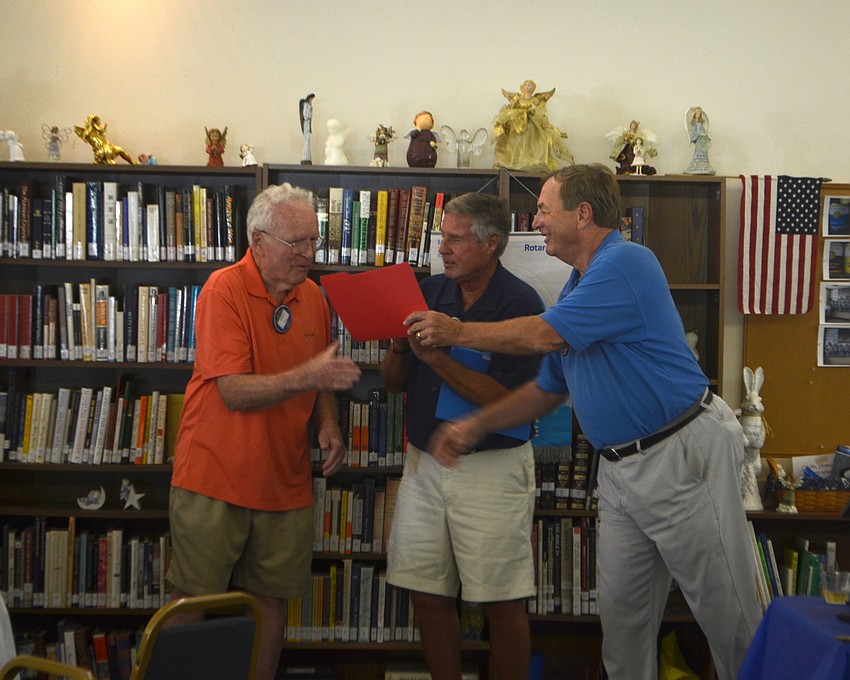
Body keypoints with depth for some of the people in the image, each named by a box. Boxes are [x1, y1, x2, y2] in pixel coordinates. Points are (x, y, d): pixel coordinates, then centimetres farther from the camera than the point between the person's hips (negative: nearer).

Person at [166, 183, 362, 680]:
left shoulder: (313, 296, 6)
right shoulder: (225, 289, -13)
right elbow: (233, 391, -21)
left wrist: (329, 425, -2)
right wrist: (305, 377, -33)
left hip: (286, 482, 5)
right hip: (215, 478, -5)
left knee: (271, 600, 12)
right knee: (192, 602, 4)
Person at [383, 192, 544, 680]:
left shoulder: (520, 304, -10)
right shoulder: (430, 293, 6)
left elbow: (507, 400, -20)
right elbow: (394, 382, 9)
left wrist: (435, 356, -23)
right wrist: (400, 345, -11)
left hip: (493, 466, -5)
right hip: (425, 461, 5)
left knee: (503, 604, 2)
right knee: (429, 597, 10)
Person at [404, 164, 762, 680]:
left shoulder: (626, 262, -15)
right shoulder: (577, 288, 15)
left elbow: (542, 336, -20)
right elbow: (548, 388, 20)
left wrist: (456, 332, -7)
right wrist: (475, 426, 12)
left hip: (683, 453, -9)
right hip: (620, 467, 9)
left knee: (728, 611, 3)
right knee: (622, 609, 14)